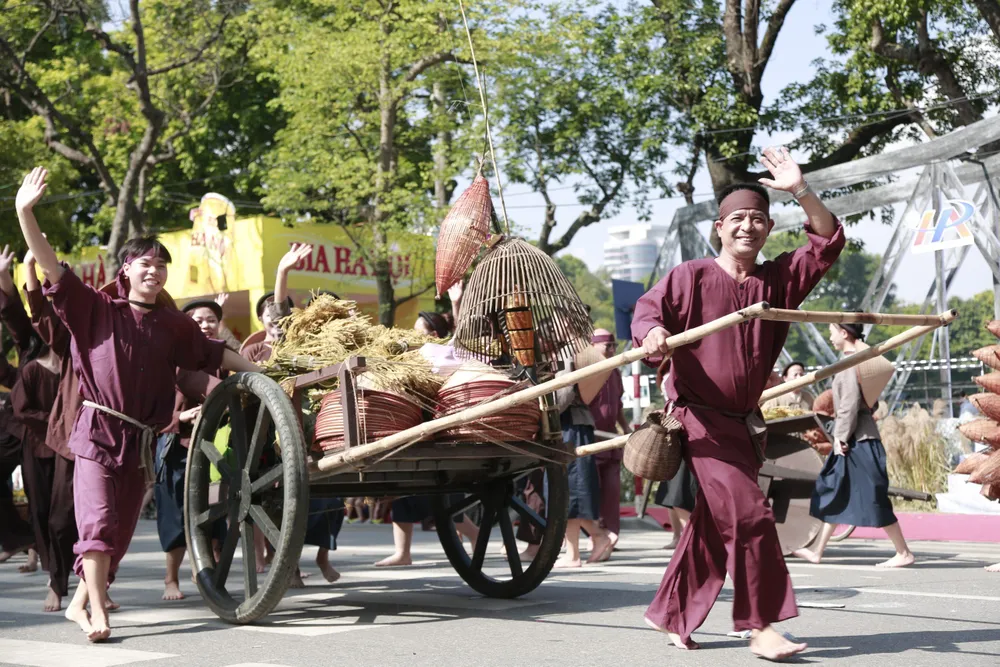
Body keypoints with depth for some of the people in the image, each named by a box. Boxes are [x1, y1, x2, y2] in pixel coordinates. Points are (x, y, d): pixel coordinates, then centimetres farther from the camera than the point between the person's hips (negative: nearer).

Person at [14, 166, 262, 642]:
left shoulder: (174, 326, 8)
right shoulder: (97, 310, -1)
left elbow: (212, 353, 21)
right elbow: (52, 267, -9)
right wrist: (25, 213, -20)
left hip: (141, 441, 5)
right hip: (98, 430, -4)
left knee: (120, 531, 9)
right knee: (99, 522, -15)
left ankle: (80, 604, 23)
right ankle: (98, 614, -15)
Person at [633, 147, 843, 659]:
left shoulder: (779, 280, 6)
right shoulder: (692, 277, -7)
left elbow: (827, 243, 1)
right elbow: (647, 309, -10)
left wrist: (801, 191, -11)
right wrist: (652, 333, -34)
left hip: (746, 421, 6)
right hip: (702, 418, -6)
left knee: (711, 524, 11)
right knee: (749, 514, -16)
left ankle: (669, 613, 25)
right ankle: (761, 627, -7)